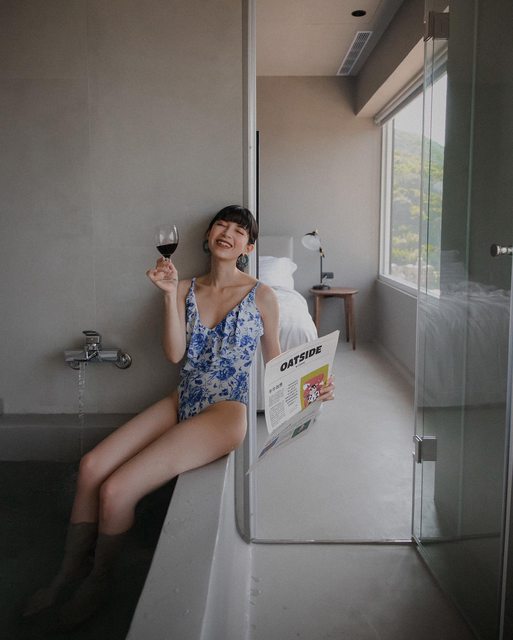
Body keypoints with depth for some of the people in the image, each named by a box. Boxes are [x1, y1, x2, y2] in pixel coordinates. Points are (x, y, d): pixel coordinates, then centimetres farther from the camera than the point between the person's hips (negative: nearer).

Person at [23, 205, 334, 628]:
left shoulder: (261, 296, 0)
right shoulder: (188, 289, 10)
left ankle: (97, 581, 13)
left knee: (116, 491, -17)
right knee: (92, 466, -9)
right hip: (182, 403, 6)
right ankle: (69, 573, 15)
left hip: (226, 413, -5)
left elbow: (275, 361, 9)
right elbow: (174, 353, -2)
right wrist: (170, 294, -9)